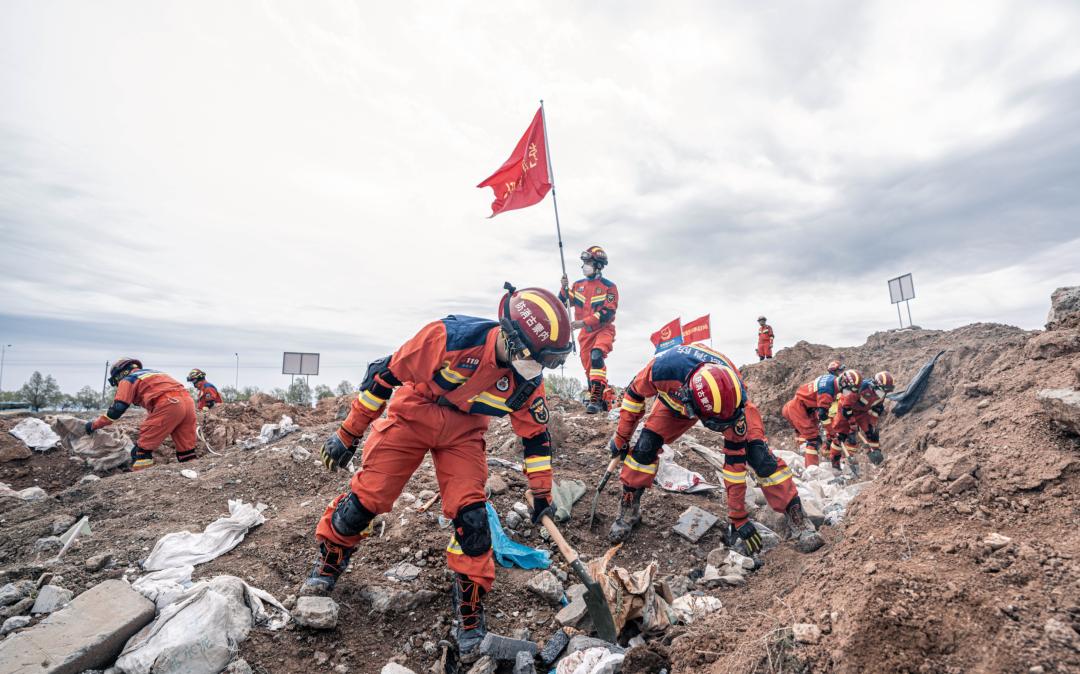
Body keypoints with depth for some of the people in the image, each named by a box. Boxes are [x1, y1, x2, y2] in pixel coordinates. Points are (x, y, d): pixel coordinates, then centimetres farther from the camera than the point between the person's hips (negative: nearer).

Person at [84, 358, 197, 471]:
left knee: (144, 446, 7)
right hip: (188, 401, 7)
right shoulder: (152, 373, 36)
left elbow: (116, 410, 8)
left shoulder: (127, 379, 16)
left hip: (168, 404, -6)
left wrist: (94, 425, 22)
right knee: (185, 449, 12)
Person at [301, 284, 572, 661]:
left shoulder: (528, 383, -19)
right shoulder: (451, 337, -34)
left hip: (463, 434, 2)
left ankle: (470, 615, 14)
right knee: (367, 496, -2)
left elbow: (535, 435, -1)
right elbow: (386, 374, -22)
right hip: (411, 417, -2)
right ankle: (327, 563, 32)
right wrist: (348, 434, -14)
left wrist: (541, 493, 5)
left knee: (470, 515, -8)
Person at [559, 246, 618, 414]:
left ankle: (596, 398, -30)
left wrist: (584, 322, -23)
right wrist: (564, 288, -11)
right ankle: (597, 398, 28)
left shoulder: (609, 286, -7)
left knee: (596, 356, -30)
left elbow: (607, 313, -16)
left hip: (603, 330, -5)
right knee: (589, 367, 10)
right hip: (585, 333, 6)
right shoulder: (578, 285, 8)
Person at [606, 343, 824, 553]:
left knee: (757, 452, -19)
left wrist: (738, 517, -21)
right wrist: (621, 438, -10)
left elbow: (735, 459, -29)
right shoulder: (662, 368, -44)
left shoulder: (736, 396, -40)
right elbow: (634, 394, -20)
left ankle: (798, 521, -2)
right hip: (677, 398, 1)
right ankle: (628, 511, 4)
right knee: (646, 445, -17)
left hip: (725, 397, 0)